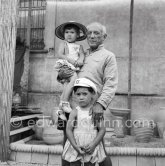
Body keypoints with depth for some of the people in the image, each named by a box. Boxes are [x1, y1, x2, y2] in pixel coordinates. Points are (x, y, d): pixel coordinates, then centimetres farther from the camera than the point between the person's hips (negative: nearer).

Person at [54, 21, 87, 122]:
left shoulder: (79, 46, 23)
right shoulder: (63, 44, 15)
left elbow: (82, 54, 7)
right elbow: (59, 55, 2)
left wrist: (80, 59, -17)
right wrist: (69, 59, -12)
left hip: (75, 68, 3)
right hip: (65, 66, -3)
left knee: (67, 85, -13)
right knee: (74, 78, -30)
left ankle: (61, 110, -7)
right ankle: (64, 102, -26)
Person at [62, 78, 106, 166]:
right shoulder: (74, 112, -4)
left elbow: (102, 130, -5)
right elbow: (69, 130, -7)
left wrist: (93, 144, -15)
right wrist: (75, 146, -17)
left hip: (91, 149, 0)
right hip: (75, 148, 0)